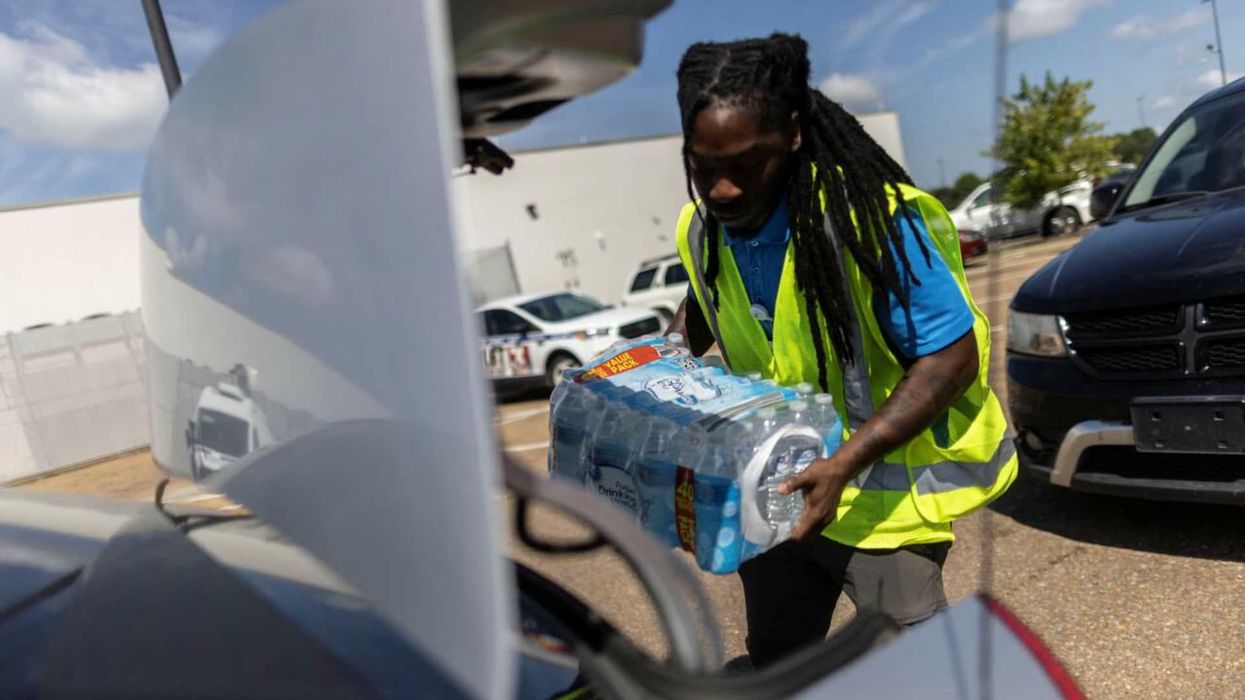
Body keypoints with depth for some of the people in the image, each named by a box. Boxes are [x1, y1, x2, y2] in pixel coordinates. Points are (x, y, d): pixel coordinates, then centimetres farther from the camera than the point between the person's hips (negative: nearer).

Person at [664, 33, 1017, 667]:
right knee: (772, 660, 22)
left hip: (882, 494, -5)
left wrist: (845, 462, -33)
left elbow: (953, 357, -23)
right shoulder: (702, 228, -8)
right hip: (775, 491, 6)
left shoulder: (869, 217, -26)